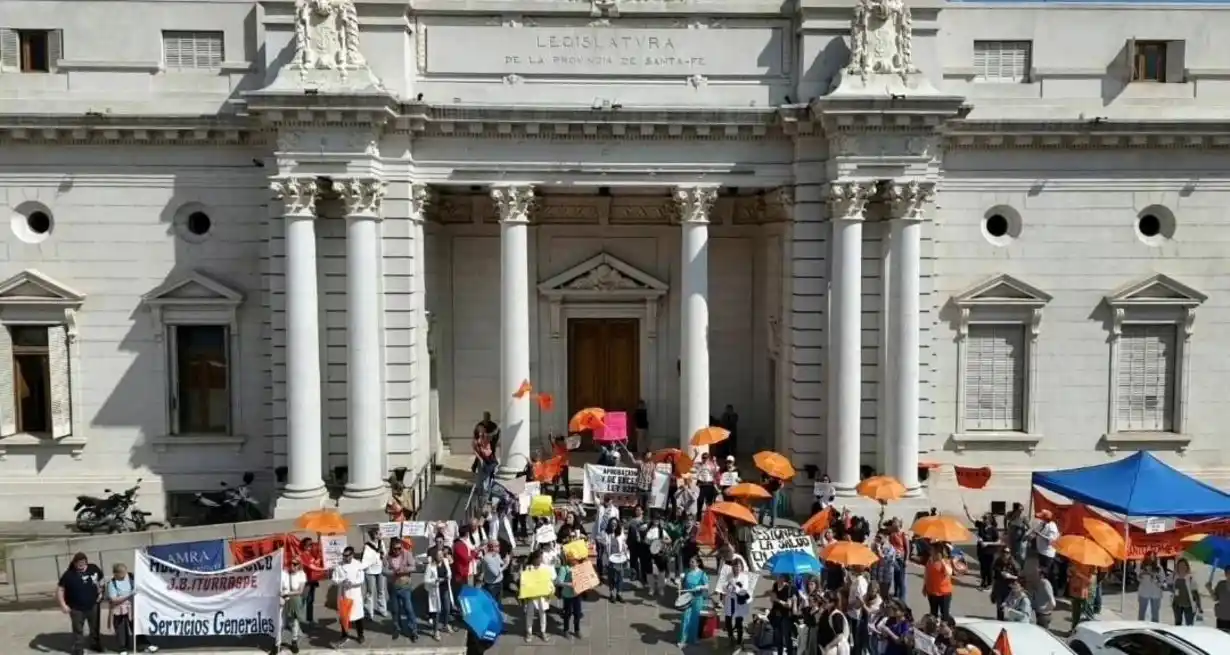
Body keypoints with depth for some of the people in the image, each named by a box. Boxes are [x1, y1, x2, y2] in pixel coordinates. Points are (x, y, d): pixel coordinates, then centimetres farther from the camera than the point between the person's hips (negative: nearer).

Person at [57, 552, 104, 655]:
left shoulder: (94, 569, -8)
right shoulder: (69, 574, -18)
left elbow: (101, 580, 12)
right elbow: (59, 589, -11)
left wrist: (100, 591, 1)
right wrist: (63, 605, -17)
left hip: (93, 606, 3)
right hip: (77, 609, -3)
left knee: (95, 628, 22)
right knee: (78, 631, 7)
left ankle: (97, 645, 42)